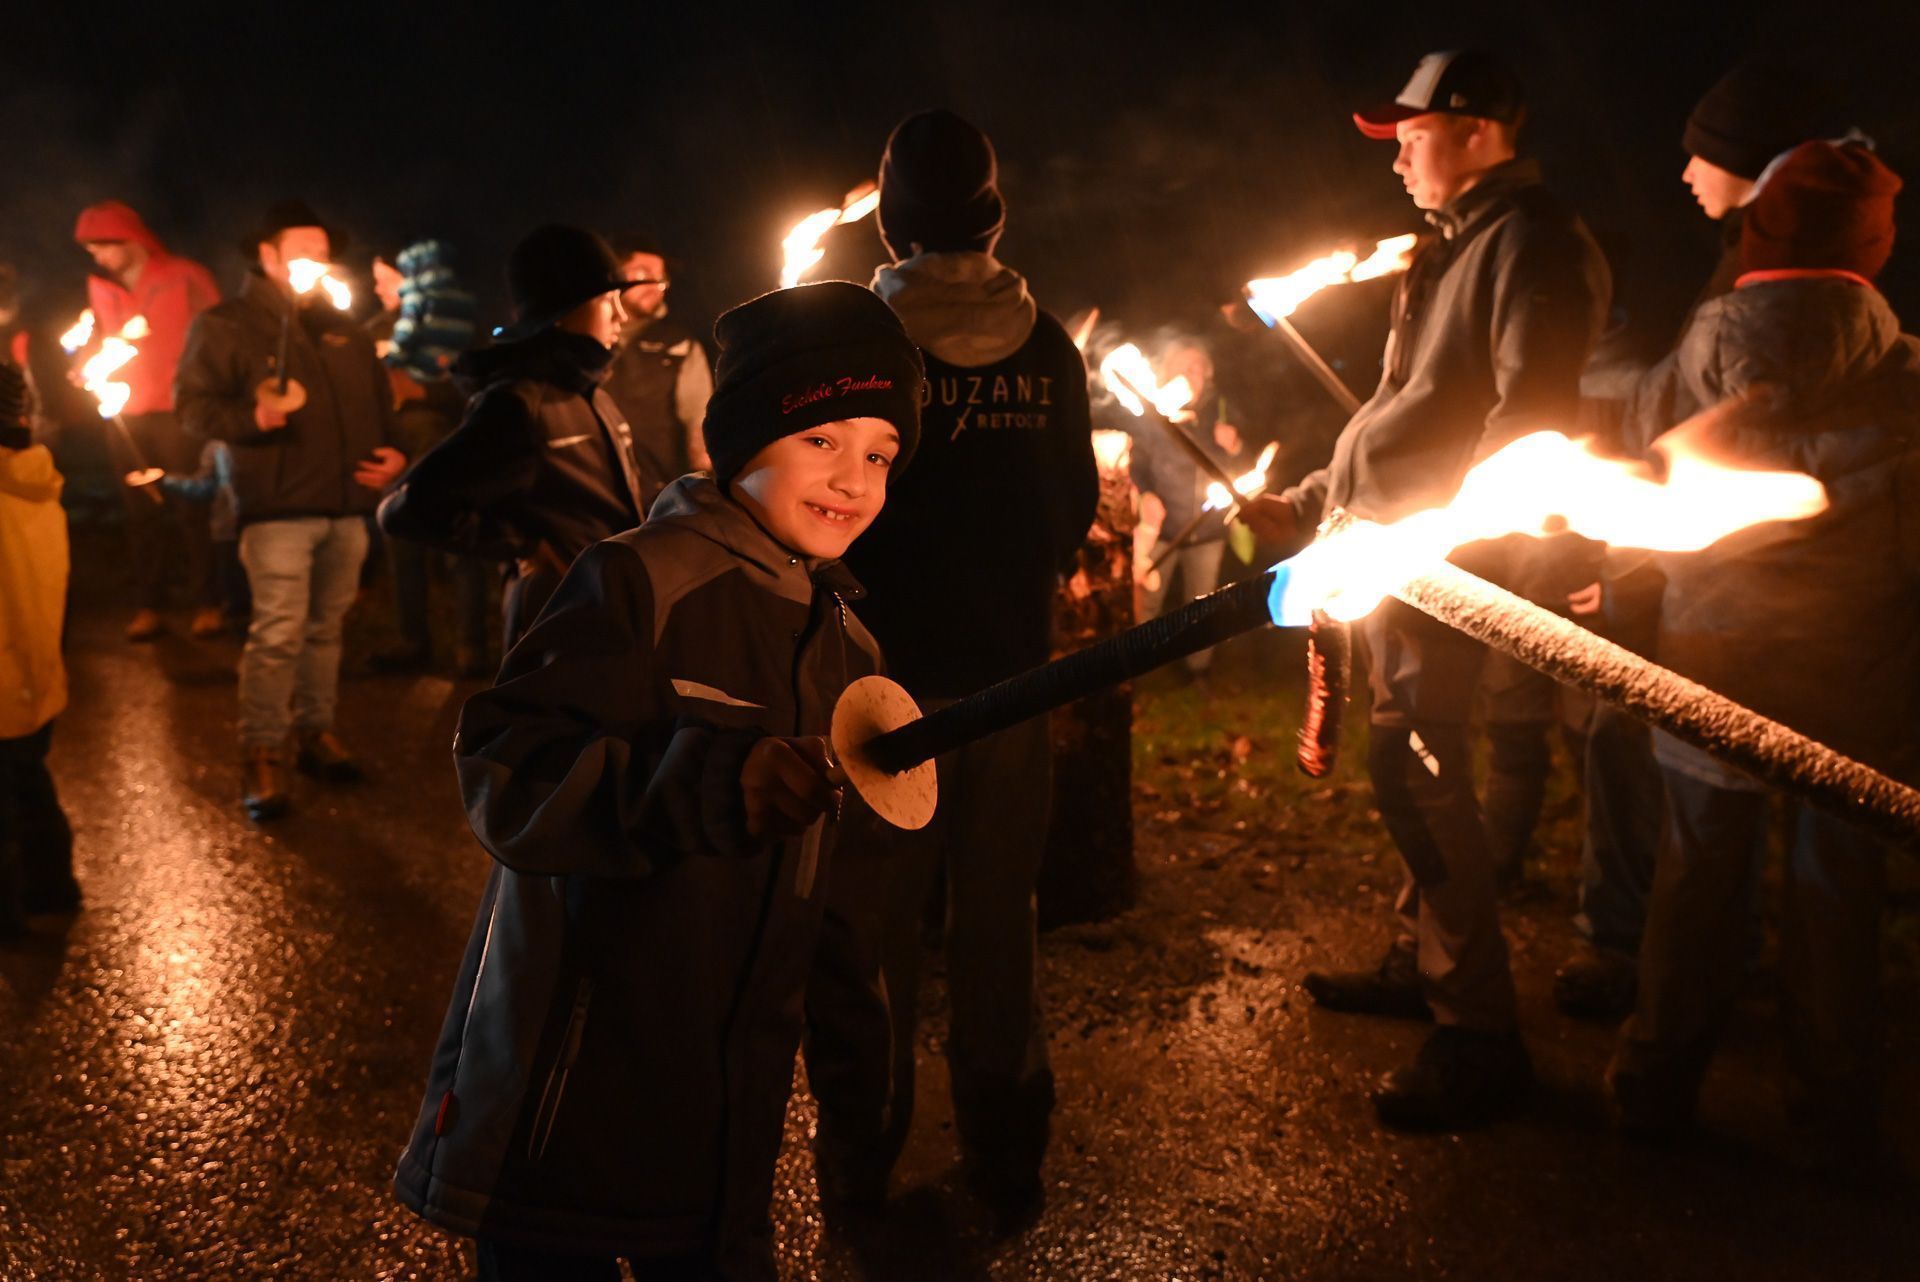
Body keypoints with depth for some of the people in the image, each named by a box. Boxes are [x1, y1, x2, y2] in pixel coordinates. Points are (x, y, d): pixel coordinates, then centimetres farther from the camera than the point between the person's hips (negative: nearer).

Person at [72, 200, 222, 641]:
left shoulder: (185, 277, -5)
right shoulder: (99, 287, 10)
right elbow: (100, 339, 21)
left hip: (178, 411, -5)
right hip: (126, 414, 5)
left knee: (192, 506, -1)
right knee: (141, 510, 8)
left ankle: (207, 603, 6)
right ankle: (149, 605, 13)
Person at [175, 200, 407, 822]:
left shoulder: (343, 328, 20)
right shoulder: (225, 325, 1)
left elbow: (379, 402, 24)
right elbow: (195, 405, -5)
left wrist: (393, 453, 7)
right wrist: (252, 418, -22)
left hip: (347, 507, 6)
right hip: (279, 507, -6)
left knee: (325, 627, 12)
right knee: (278, 632, -11)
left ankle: (317, 732, 23)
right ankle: (261, 755, -5)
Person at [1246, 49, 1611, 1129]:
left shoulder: (1533, 242, -9)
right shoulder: (1456, 245, 22)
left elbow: (1531, 410, -21)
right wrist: (1304, 504, 25)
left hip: (1445, 560, -10)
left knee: (1424, 778, -10)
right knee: (1408, 771, 16)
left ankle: (1480, 1041, -2)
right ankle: (1428, 963, 31)